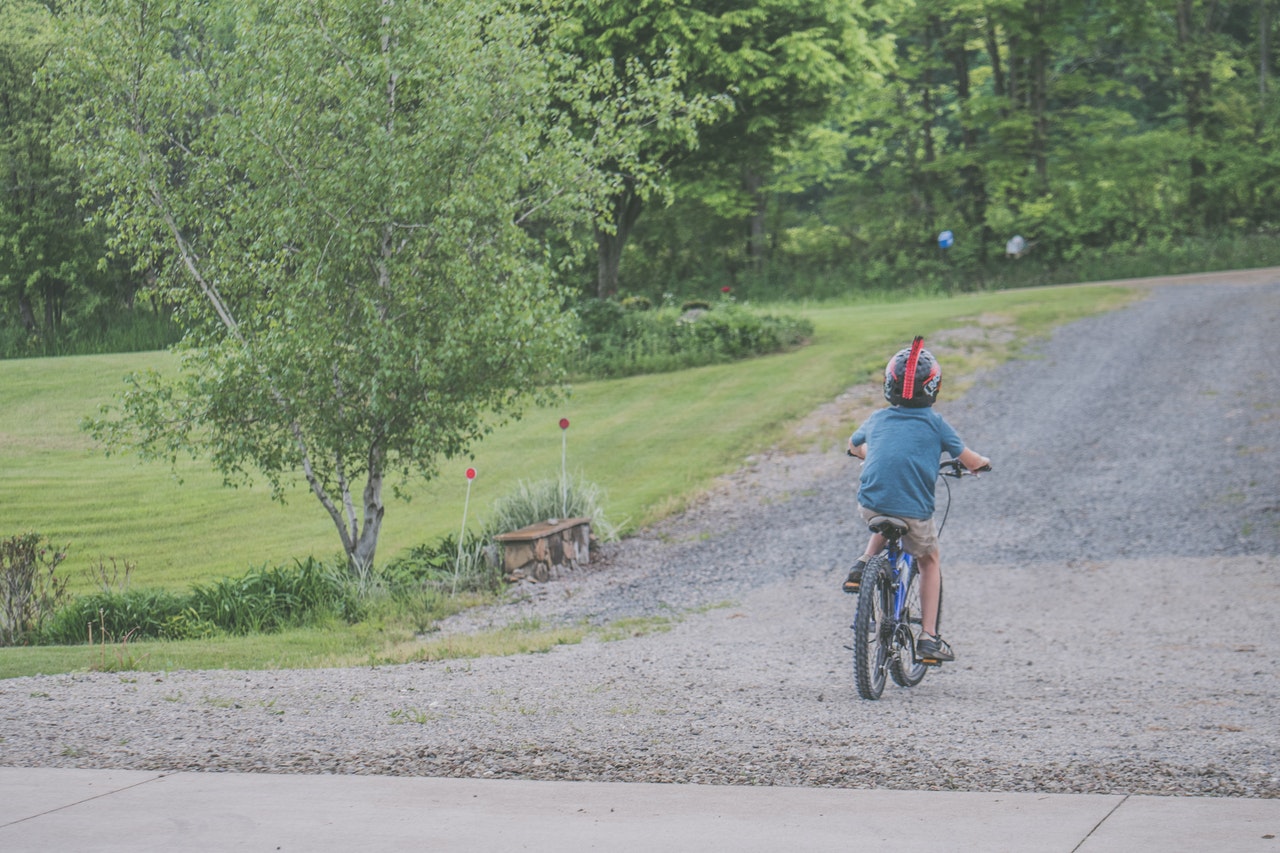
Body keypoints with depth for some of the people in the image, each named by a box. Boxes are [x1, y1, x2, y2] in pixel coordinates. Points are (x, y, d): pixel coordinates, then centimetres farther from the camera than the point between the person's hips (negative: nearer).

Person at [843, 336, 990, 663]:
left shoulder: (877, 419, 12)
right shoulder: (934, 422, 3)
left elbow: (853, 446, 33)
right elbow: (970, 461, 8)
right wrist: (983, 462, 30)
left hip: (870, 504, 3)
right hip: (914, 510, -3)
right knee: (930, 561, 23)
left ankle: (862, 566, 18)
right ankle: (929, 638, 18)